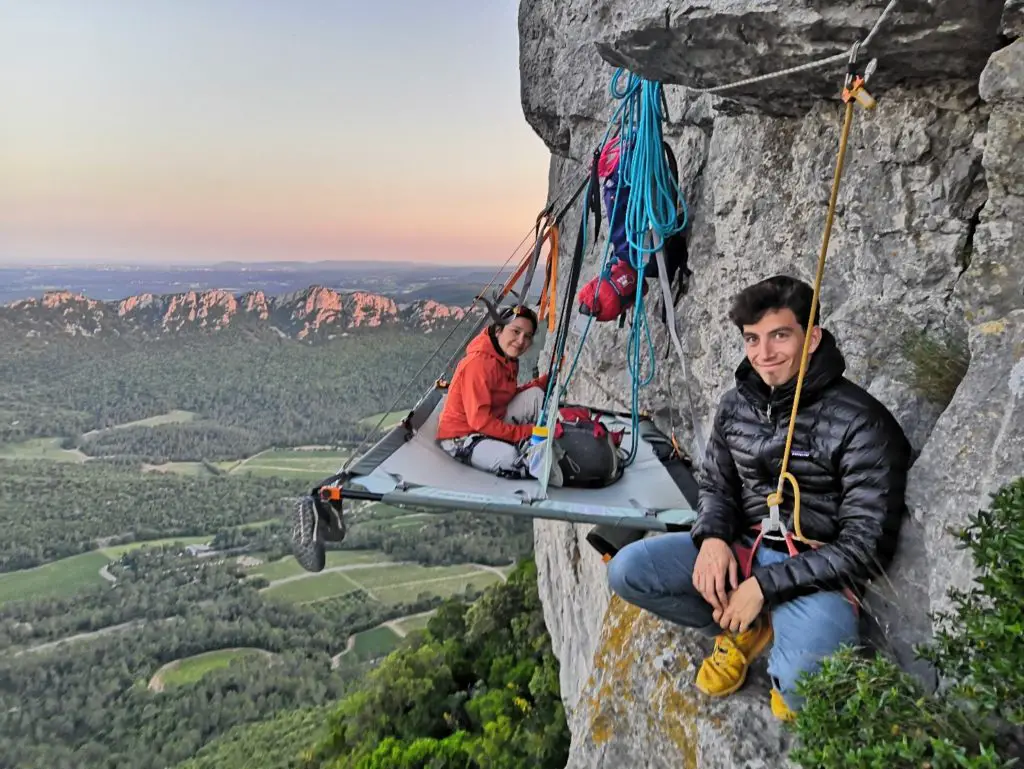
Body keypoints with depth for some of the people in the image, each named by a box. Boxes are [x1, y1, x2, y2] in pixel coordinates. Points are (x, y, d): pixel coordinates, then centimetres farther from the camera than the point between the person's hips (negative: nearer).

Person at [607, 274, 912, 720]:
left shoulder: (860, 423, -15)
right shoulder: (736, 404, 2)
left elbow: (863, 546, -16)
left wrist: (765, 584, -21)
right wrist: (712, 537, -11)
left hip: (816, 574, -5)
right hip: (743, 548, 6)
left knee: (803, 681, -36)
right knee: (627, 570, -14)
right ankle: (744, 630, 7)